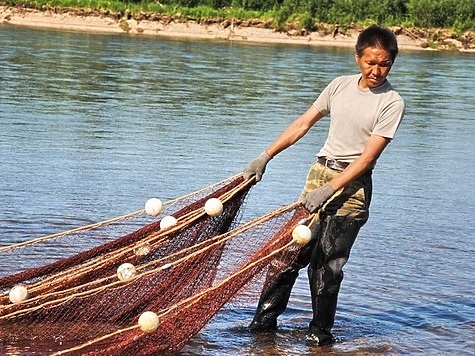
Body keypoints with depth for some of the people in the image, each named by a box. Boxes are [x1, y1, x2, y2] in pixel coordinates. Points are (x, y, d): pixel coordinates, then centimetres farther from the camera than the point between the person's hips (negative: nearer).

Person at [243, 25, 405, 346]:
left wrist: (328, 190, -21)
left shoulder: (391, 103, -9)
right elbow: (303, 124, 14)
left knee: (327, 263, -7)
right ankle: (265, 319, 12)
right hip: (319, 171, 5)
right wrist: (265, 157, 11)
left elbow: (367, 158, -15)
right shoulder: (340, 85, 6)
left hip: (352, 185, -5)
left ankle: (321, 332, 6)